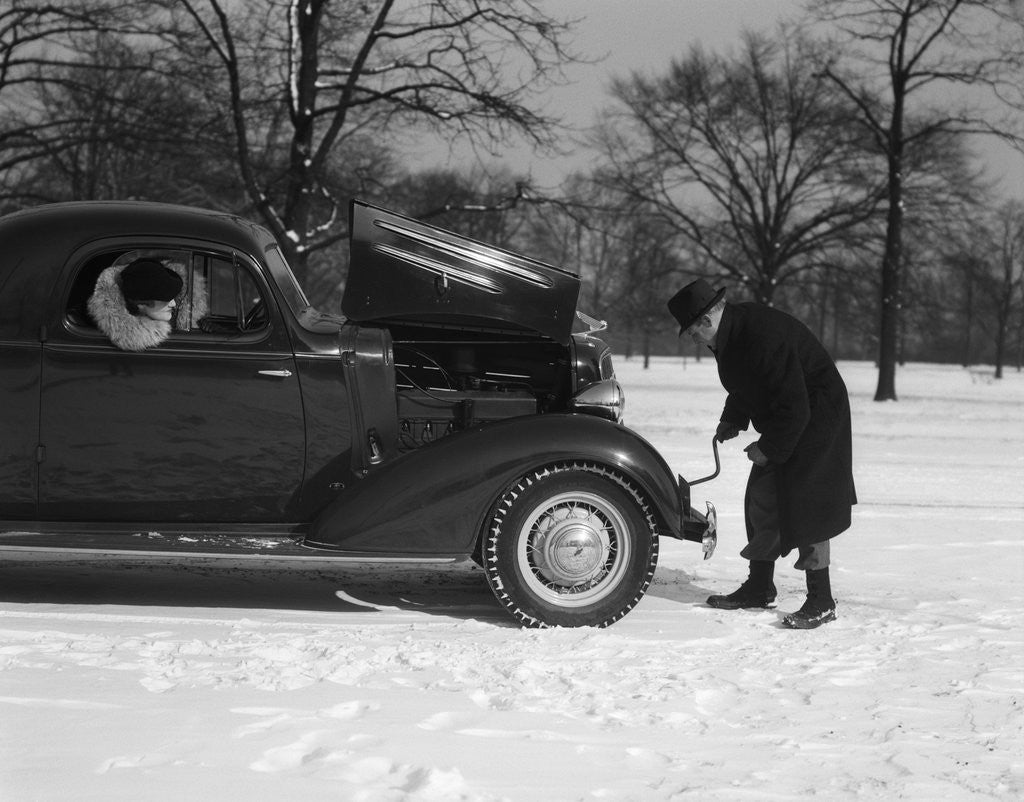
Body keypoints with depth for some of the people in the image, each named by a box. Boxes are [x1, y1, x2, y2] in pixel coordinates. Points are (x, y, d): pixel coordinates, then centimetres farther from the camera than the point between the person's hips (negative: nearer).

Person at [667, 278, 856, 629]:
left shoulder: (764, 337, -31)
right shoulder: (731, 333, 0)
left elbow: (794, 408, -29)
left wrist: (768, 448, -18)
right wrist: (732, 420, 8)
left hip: (813, 424, -10)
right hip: (779, 424, 10)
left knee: (805, 509, -11)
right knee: (762, 502, 11)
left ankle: (821, 603, -6)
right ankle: (759, 587, 23)